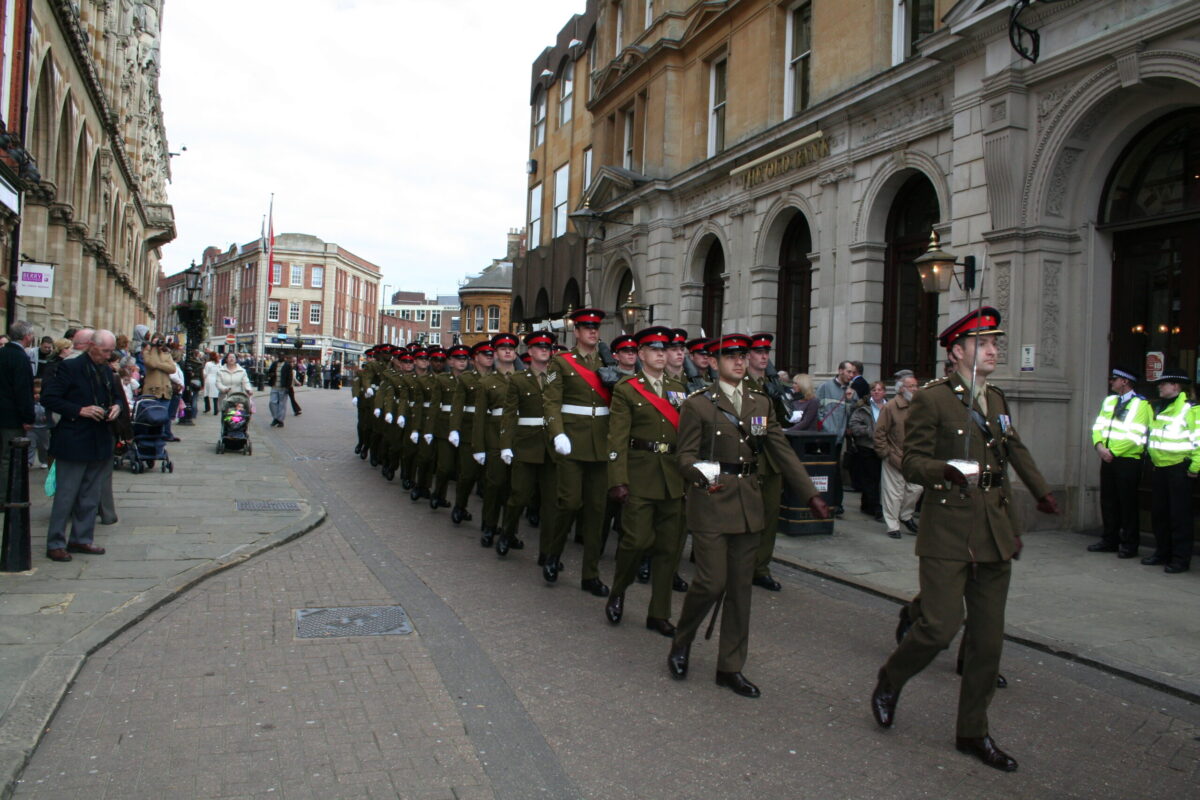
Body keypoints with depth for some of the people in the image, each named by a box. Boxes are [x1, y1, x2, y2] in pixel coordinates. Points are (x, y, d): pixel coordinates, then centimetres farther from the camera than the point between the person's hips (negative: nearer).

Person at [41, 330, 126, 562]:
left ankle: (81, 538, 23)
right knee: (66, 495, 0)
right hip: (73, 443, -7)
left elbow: (117, 397, 23)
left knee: (90, 496, 13)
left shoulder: (107, 371, 11)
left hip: (100, 443, 7)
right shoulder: (70, 367, -9)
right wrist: (80, 410, -20)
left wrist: (117, 406, 0)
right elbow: (48, 399, -12)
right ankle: (55, 543, 10)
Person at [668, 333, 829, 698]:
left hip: (748, 503, 5)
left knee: (740, 587, 7)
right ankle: (681, 643, 19)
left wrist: (811, 494, 0)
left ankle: (730, 667, 18)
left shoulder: (761, 404, 12)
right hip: (710, 502, -5)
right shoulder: (697, 405, -2)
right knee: (712, 582, -9)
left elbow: (783, 451, 9)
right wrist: (701, 474, -28)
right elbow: (686, 455, -5)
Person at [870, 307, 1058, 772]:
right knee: (941, 627, -11)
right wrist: (947, 470, -28)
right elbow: (911, 462, -10)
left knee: (988, 638, 8)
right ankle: (888, 683, 19)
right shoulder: (931, 399, -7)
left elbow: (1014, 447, 31)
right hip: (948, 534, -6)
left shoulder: (996, 400, 14)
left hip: (995, 535, 7)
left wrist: (1040, 492, 31)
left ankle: (973, 733, 22)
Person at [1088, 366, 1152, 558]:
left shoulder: (1141, 404, -9)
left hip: (1128, 461, -7)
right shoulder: (1109, 401, 14)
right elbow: (1098, 426, 10)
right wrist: (1099, 445, -7)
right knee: (1108, 500, 11)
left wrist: (1113, 452, -15)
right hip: (1108, 458, 7)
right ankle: (1110, 540, 21)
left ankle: (1129, 544, 8)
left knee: (1127, 502, -1)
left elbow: (1135, 436, -15)